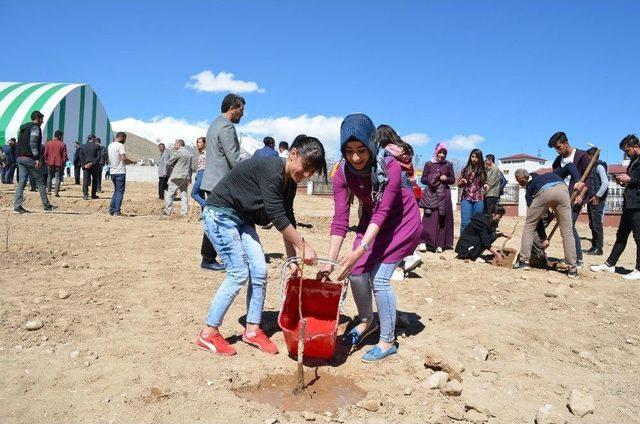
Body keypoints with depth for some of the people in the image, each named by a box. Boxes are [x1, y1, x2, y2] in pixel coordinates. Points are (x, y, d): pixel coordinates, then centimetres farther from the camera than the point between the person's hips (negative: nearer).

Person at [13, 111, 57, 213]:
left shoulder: (22, 128, 21)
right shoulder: (35, 127, -6)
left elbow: (19, 143, 20)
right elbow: (33, 143, -18)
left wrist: (19, 156, 20)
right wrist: (37, 159, -20)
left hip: (19, 158, 8)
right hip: (29, 158, -8)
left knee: (21, 182, 5)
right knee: (40, 182, 0)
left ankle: (17, 207, -1)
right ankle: (47, 206, 4)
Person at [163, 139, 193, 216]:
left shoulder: (178, 152, -7)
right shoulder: (189, 154, 15)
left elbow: (168, 163, -2)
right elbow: (191, 167, 16)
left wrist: (168, 174, 13)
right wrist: (189, 177, 16)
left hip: (177, 176, -7)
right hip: (187, 177, 7)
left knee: (170, 193, -2)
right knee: (184, 194, 11)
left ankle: (167, 211, -5)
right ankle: (184, 212, 7)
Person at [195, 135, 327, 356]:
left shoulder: (290, 181, 0)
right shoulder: (272, 170, -27)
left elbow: (287, 219, 4)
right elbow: (277, 217, -29)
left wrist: (293, 259, 1)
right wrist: (304, 246, -24)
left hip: (241, 218, 9)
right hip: (220, 214, -8)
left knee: (259, 271, 0)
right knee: (239, 274, -11)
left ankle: (252, 330, 12)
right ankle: (208, 334, 0)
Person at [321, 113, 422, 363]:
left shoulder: (390, 167, -31)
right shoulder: (343, 173, -18)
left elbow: (382, 212, -33)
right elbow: (340, 219, -21)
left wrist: (360, 250, -44)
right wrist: (330, 261, -28)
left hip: (402, 222, -5)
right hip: (371, 221, 5)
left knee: (379, 278, -12)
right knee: (356, 272, -1)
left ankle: (388, 342, 6)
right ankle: (367, 321, 28)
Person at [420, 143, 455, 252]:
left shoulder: (448, 165, 8)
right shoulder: (429, 164, 5)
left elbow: (452, 180, 10)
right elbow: (423, 179, 5)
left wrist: (446, 179, -10)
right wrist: (431, 179, -14)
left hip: (444, 195, 1)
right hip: (430, 194, -1)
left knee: (443, 218, 0)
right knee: (429, 218, -9)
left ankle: (440, 244, 4)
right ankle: (424, 241, -8)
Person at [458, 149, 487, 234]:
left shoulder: (483, 171, 7)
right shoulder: (466, 169, 5)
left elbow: (484, 183, 18)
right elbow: (458, 184, 10)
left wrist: (485, 186, -5)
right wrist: (462, 182, -13)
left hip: (478, 199, 1)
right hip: (466, 199, -1)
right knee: (465, 222, -8)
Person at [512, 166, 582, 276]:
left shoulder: (530, 189, 36)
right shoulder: (554, 174, 45)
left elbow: (535, 218, 29)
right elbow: (569, 166, 24)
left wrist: (543, 238, 32)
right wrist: (577, 181, 10)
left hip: (543, 193, -1)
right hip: (562, 190, 1)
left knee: (529, 225, 19)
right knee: (567, 231, 9)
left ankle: (524, 261, 18)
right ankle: (572, 268, 12)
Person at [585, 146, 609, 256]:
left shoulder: (599, 166, -10)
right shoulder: (592, 167, 17)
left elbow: (605, 183, -20)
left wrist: (597, 196, -19)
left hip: (597, 201, -9)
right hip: (591, 200, 9)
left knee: (597, 225, -5)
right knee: (592, 225, 13)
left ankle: (599, 249, 1)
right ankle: (594, 246, 20)